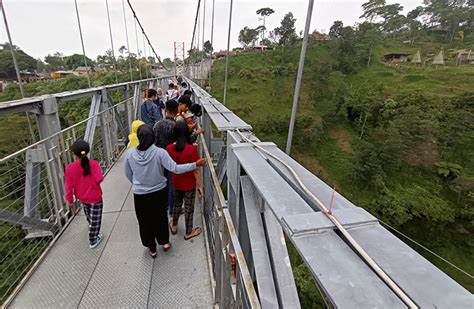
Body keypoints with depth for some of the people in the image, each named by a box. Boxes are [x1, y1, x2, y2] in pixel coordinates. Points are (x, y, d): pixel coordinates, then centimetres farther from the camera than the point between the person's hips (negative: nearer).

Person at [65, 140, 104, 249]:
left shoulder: (69, 168, -16)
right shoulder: (93, 164, -24)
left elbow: (69, 186, -10)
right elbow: (99, 179, -28)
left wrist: (70, 199, 5)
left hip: (82, 197, 5)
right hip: (95, 198, -4)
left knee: (89, 216, 33)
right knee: (95, 220, 12)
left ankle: (92, 227, 61)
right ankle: (93, 241, 25)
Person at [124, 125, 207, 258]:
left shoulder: (130, 153, -14)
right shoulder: (159, 152, -23)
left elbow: (128, 174, 0)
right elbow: (175, 168, -25)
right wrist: (196, 164, -19)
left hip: (140, 194, 1)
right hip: (159, 192, 0)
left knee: (145, 221, 20)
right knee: (160, 217, 25)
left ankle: (152, 249, 38)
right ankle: (165, 242, 42)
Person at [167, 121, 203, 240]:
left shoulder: (169, 148, -12)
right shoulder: (192, 149, -26)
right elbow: (196, 170, -20)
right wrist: (200, 185, -8)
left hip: (176, 183, 4)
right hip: (189, 184, -4)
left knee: (177, 204, 27)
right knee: (189, 208, 14)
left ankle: (174, 226, 46)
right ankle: (188, 232, 32)